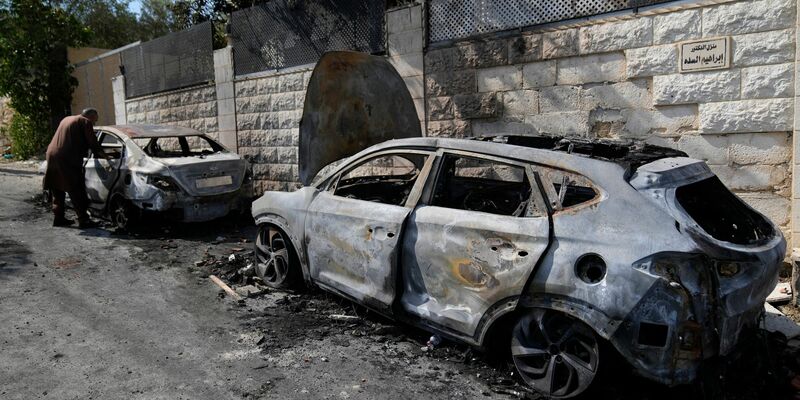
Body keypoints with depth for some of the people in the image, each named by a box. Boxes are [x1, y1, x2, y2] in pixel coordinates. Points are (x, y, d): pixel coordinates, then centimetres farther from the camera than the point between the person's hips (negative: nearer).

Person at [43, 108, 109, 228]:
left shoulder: (66, 119, 25)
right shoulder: (86, 122, 0)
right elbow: (93, 143, -5)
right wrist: (105, 156, 6)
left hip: (52, 156, 8)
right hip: (68, 160, -8)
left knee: (58, 191, 17)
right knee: (77, 192, -6)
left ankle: (58, 218, 22)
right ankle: (83, 220, -7)